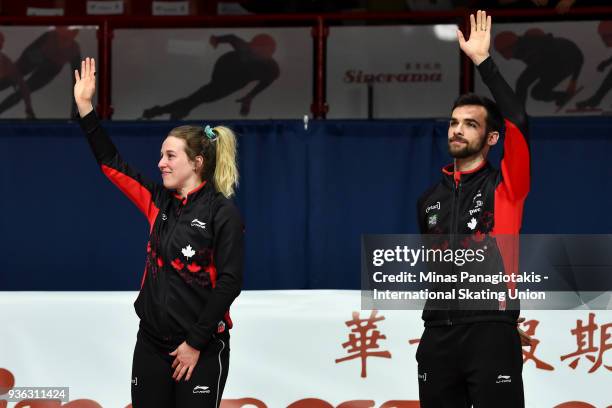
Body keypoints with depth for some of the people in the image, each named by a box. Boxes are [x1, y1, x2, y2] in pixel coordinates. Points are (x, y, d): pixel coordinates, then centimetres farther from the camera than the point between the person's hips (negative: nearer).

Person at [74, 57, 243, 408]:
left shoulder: (222, 213, -9)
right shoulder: (160, 203, 8)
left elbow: (230, 283, -13)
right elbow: (112, 163, 12)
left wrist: (196, 344, -14)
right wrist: (85, 106, 8)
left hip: (201, 350, -6)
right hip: (152, 343, 6)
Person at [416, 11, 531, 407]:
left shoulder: (505, 186, 0)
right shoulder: (430, 200, 15)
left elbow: (519, 122, -16)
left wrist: (483, 61, -16)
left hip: (491, 335, -5)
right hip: (438, 337, 5)